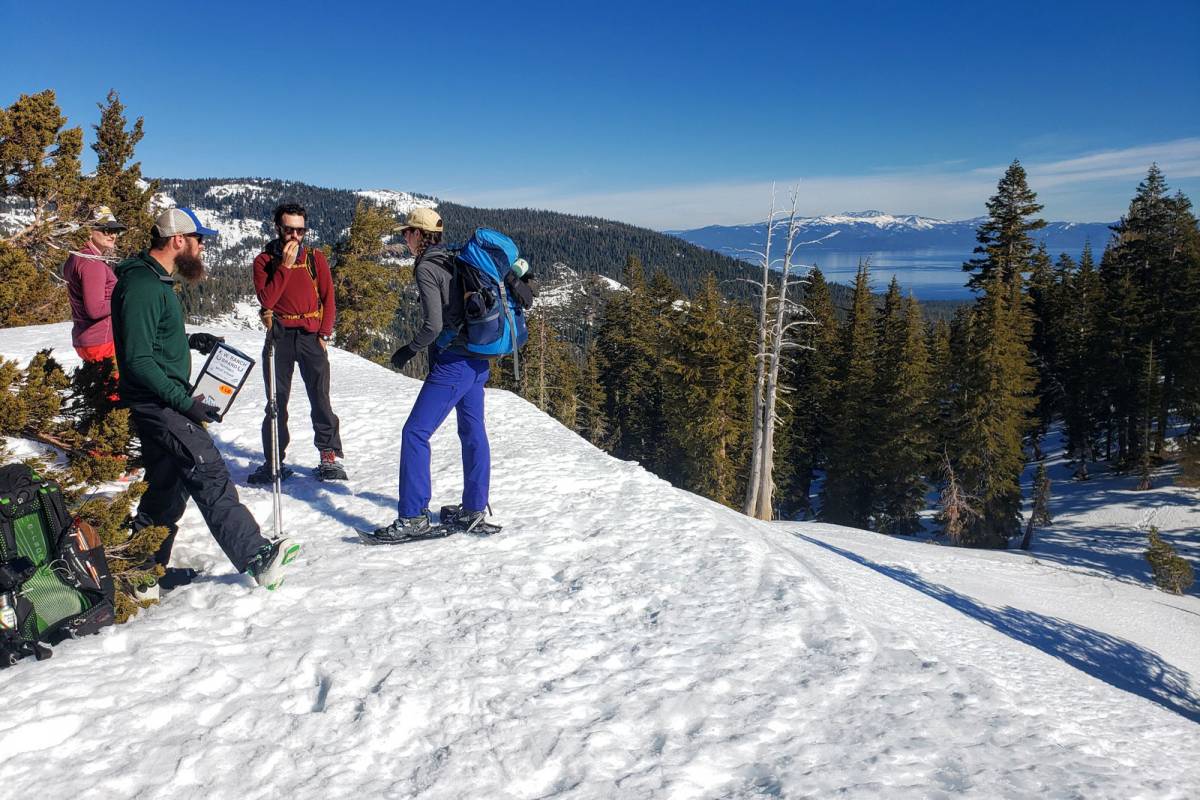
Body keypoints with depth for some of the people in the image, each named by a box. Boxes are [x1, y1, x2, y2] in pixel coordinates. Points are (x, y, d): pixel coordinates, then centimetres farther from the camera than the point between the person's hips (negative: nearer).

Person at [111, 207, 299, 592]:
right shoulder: (142, 285, -17)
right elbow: (137, 360, -22)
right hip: (159, 405, -11)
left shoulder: (155, 280, 16)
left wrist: (190, 340, 12)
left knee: (167, 487, 15)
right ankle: (257, 557, -20)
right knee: (209, 473, -16)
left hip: (163, 403, 11)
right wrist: (184, 402, -23)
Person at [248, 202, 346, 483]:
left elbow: (329, 299, 7)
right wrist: (285, 265, -13)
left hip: (311, 336, 0)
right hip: (280, 336, 0)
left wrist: (324, 334, -2)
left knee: (321, 399, -5)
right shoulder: (265, 260, 5)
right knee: (276, 401, 4)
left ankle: (330, 456, 2)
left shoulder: (316, 258, 8)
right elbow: (266, 300, -8)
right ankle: (274, 462, 12)